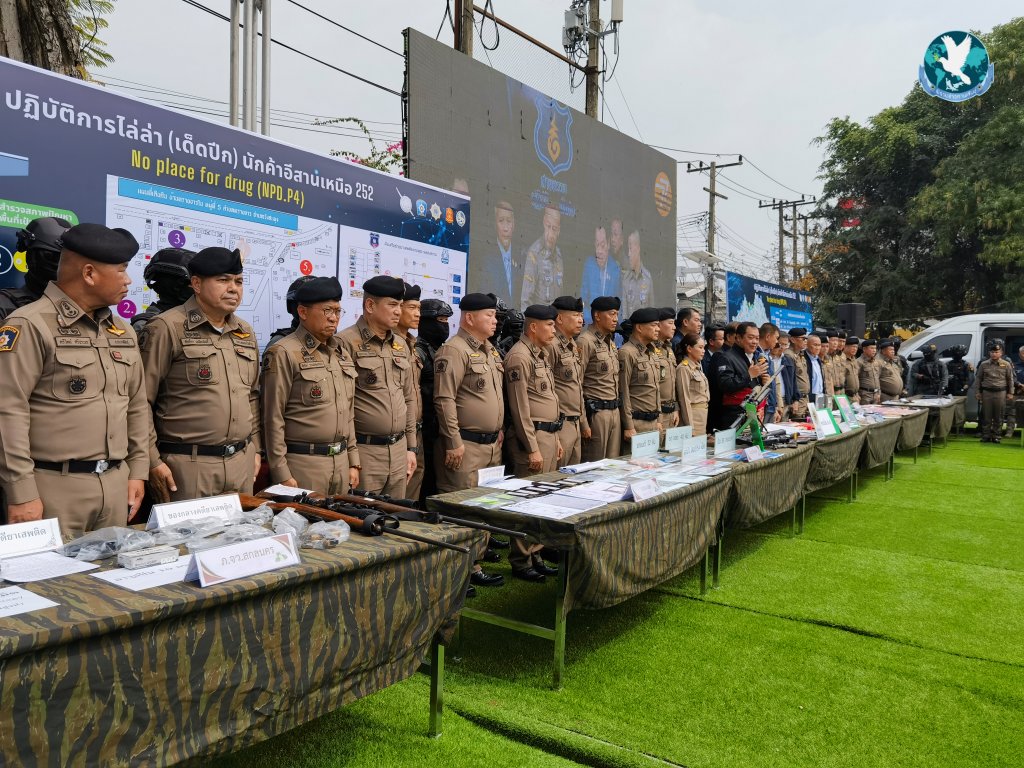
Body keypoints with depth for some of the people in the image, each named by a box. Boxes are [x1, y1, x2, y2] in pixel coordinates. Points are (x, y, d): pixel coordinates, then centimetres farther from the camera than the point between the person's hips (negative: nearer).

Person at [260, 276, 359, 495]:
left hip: (341, 461, 7)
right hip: (302, 462, -7)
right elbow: (273, 418, -12)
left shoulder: (342, 354, 13)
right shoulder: (284, 353, -9)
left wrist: (353, 462, 14)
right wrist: (282, 475, -14)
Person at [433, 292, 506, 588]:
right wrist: (454, 442, -20)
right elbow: (444, 400, -19)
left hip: (491, 444, 9)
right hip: (465, 445, -9)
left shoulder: (490, 350, 16)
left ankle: (474, 560, 26)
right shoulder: (454, 350, -14)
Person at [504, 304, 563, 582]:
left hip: (549, 435, 9)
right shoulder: (519, 357, -14)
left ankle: (535, 554, 24)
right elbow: (520, 408, -18)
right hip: (532, 436, -9)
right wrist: (533, 448, -18)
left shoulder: (542, 355, 16)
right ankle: (520, 562, 8)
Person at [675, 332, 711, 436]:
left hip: (703, 413, 8)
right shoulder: (683, 369, -13)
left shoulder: (698, 367, 14)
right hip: (692, 413, -8)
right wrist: (690, 427, -17)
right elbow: (684, 399, -16)